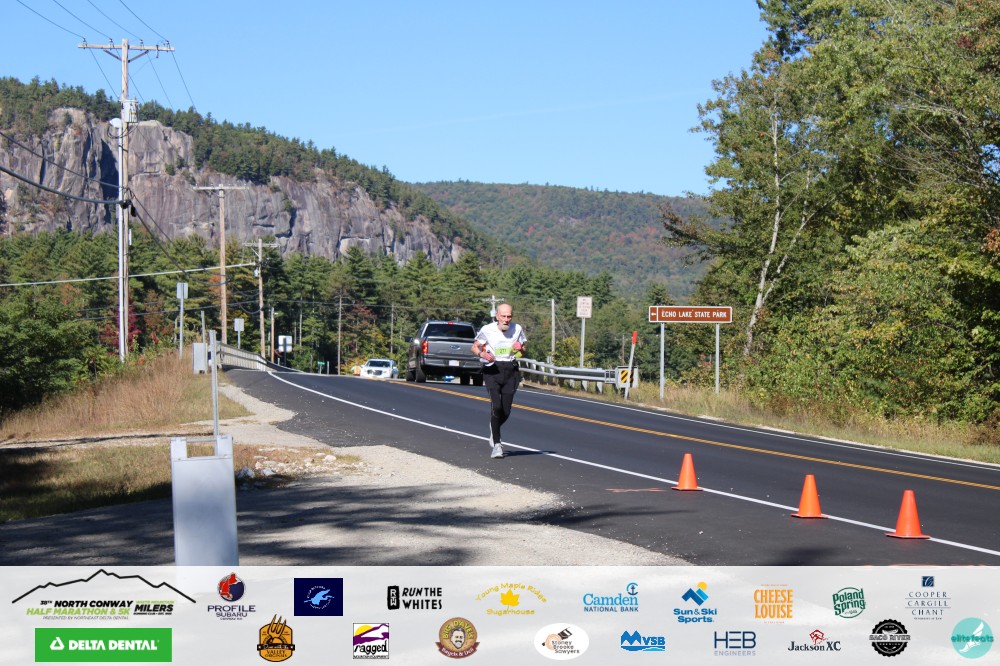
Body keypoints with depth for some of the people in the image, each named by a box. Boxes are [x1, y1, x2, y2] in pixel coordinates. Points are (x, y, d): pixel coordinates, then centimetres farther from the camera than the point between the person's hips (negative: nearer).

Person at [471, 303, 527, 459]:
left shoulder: (517, 329, 5)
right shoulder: (487, 330, -3)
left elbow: (524, 349, 16)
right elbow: (474, 347, 7)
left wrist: (520, 349, -9)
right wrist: (482, 354, -15)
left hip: (511, 371, 3)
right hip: (492, 370, -3)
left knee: (506, 412, 0)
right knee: (496, 406, -18)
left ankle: (494, 430, 34)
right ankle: (496, 444, -8)